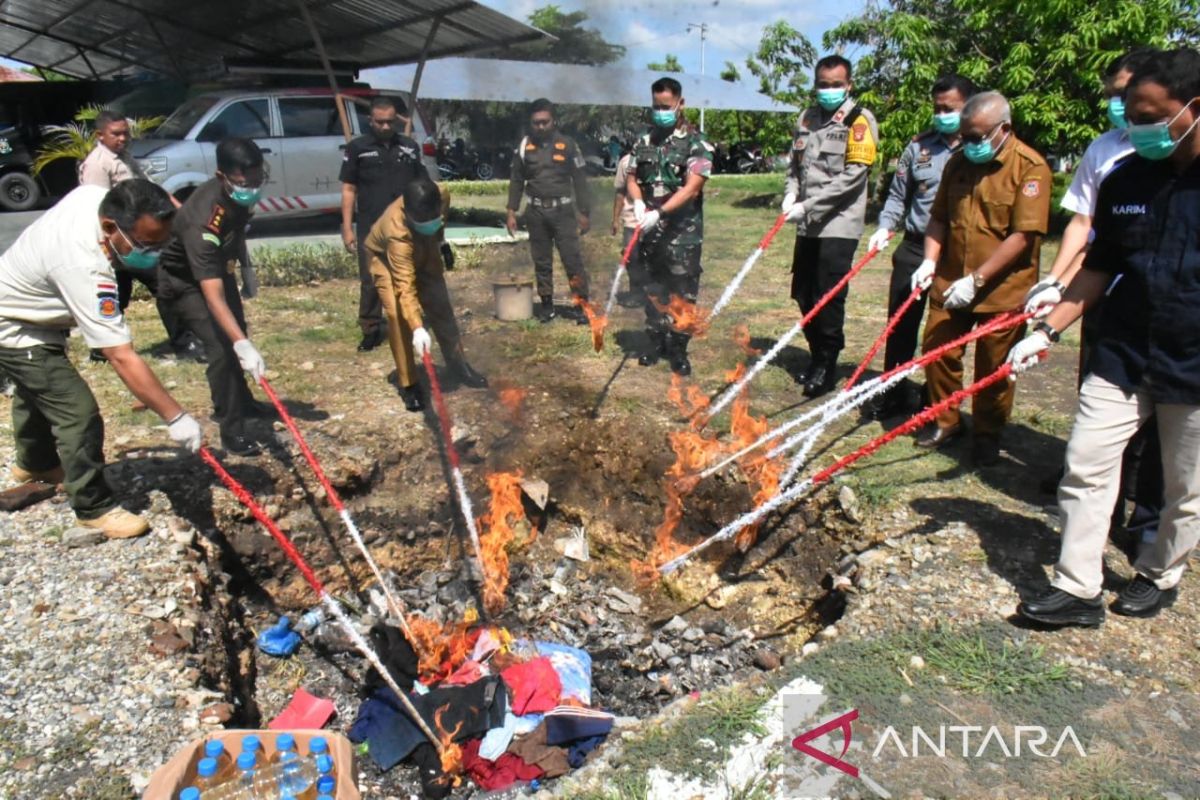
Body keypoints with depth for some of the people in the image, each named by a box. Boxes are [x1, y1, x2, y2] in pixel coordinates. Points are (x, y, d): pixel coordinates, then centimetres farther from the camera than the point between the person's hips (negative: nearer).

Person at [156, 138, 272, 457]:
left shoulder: (240, 194, -19)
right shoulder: (202, 220, -42)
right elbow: (213, 295, -48)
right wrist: (243, 345, -55)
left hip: (216, 268, 8)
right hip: (183, 281, -8)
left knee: (236, 336, 19)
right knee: (222, 346, -18)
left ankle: (242, 402, 41)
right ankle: (232, 430, -6)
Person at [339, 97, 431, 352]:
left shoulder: (410, 147, 7)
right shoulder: (357, 148, 1)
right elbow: (348, 189, 2)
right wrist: (347, 228, -4)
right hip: (370, 228, -2)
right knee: (370, 281, 4)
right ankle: (371, 331, 15)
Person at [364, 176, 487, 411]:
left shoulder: (442, 196, -31)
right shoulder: (398, 231, -45)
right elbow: (405, 286, -50)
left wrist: (440, 243, 13)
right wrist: (417, 327, -58)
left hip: (424, 252, 5)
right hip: (384, 256, -5)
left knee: (441, 306, 5)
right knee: (397, 315, -19)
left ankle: (459, 366, 22)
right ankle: (408, 384, -8)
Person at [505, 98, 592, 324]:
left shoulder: (567, 145, 0)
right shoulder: (524, 147, 4)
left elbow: (580, 180, 2)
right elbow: (516, 181, 9)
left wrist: (584, 213, -1)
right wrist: (511, 212, 3)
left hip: (563, 210, -2)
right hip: (536, 212, 2)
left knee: (573, 259, -6)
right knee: (541, 261, 8)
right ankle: (546, 304, 18)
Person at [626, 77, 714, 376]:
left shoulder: (696, 143, -5)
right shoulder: (644, 141, 10)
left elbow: (692, 188, -15)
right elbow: (632, 179, 11)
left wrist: (659, 213, -24)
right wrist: (638, 202, -11)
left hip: (683, 232, -4)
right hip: (650, 232, 4)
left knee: (683, 294, -1)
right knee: (654, 290, 12)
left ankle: (678, 350, 9)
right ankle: (655, 343, 23)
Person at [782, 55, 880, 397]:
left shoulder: (859, 120, -5)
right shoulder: (807, 118, 14)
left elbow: (853, 176, -14)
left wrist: (808, 206, -18)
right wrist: (791, 195, -2)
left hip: (839, 225, -6)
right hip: (808, 226, 6)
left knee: (828, 298, -5)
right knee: (804, 295, 10)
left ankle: (827, 366, 7)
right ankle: (817, 356, 26)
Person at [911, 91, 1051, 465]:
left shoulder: (1031, 167, -13)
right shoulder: (959, 161, 6)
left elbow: (1023, 235, -18)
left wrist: (976, 279, -21)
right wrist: (930, 260, -3)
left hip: (1002, 290, -5)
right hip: (950, 283, 5)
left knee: (993, 369, 6)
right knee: (937, 352, 9)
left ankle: (988, 434, 26)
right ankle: (946, 420, 30)